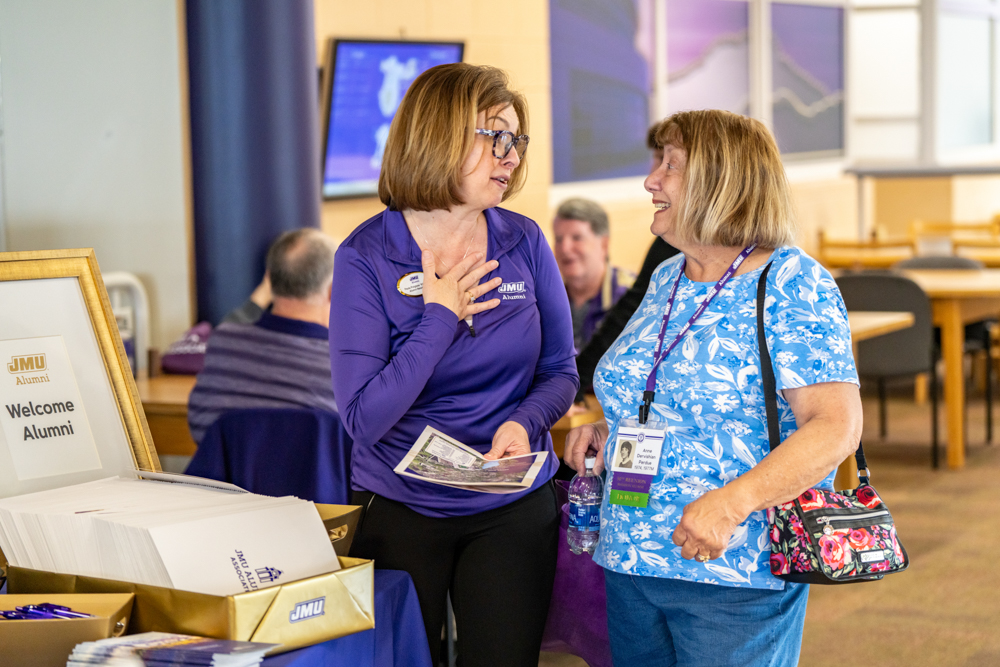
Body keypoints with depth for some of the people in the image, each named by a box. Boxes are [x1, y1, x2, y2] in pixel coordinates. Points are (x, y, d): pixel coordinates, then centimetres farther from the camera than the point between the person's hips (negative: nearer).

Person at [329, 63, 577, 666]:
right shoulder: (366, 258, -12)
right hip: (401, 514, -2)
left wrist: (524, 423, -15)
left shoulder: (525, 243, -2)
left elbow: (560, 372, 5)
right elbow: (364, 418, -19)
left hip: (514, 509, 3)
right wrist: (440, 317, -17)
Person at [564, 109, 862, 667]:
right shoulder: (665, 281, 13)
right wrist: (610, 432, 6)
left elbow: (836, 426, -19)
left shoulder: (791, 286, -11)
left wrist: (731, 502, -28)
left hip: (737, 580, -7)